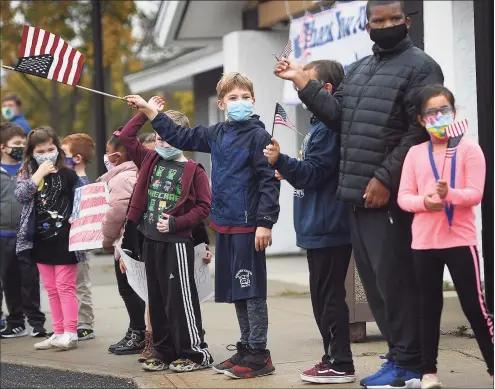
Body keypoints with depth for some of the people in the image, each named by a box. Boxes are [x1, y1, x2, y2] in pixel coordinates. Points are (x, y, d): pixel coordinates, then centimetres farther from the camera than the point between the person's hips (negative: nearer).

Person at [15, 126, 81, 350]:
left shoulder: (68, 175, -4)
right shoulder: (28, 174, 7)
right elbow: (21, 195, -11)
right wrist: (39, 174, -15)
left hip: (64, 239, -5)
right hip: (41, 239, 5)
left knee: (65, 287, -5)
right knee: (51, 290, 10)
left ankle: (70, 333, -4)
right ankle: (58, 332, 15)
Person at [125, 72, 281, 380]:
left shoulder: (258, 135, -10)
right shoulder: (217, 134, 12)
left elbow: (270, 181, -13)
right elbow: (180, 137, 22)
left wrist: (265, 223, -19)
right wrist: (147, 109, 23)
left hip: (248, 226, -8)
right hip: (224, 226, 8)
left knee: (252, 291, -3)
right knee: (236, 291, 12)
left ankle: (259, 354, 2)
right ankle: (246, 349, 20)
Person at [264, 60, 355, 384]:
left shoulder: (329, 126, -14)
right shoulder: (321, 123, 18)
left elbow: (315, 173, -19)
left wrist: (281, 161, -26)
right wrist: (288, 170, 19)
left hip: (327, 230, -11)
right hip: (320, 228, 11)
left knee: (329, 297, -7)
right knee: (323, 297, 14)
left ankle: (341, 365, -3)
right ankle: (333, 358, 21)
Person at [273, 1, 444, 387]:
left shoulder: (420, 67, -5)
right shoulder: (357, 70, 20)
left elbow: (420, 133, -13)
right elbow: (338, 115, 12)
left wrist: (384, 178, -18)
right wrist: (302, 80, 5)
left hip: (390, 194, -8)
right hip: (359, 194, 8)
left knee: (393, 278, -8)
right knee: (373, 279, 10)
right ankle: (400, 354, 19)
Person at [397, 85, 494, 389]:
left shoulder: (469, 148, -2)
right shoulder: (415, 153, 7)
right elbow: (403, 196, 3)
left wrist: (449, 194, -26)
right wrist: (423, 201, -18)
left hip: (460, 240, -3)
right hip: (424, 242, 3)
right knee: (429, 307, 8)